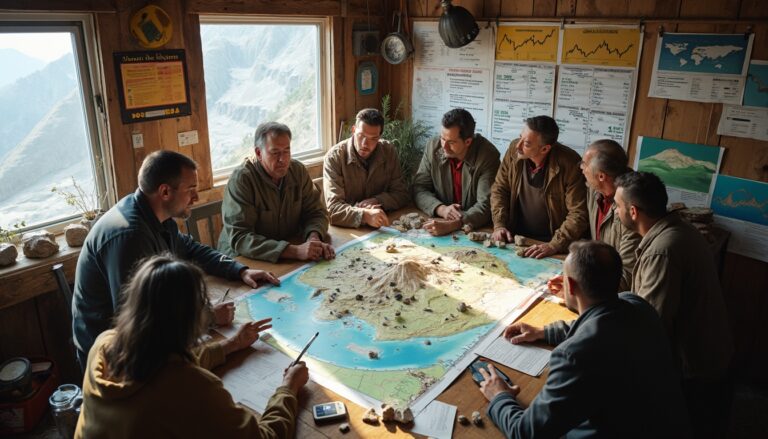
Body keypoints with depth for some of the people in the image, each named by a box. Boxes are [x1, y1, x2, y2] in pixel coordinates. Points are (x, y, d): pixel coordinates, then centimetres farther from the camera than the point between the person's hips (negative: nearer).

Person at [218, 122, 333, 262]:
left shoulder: (298, 170, -1)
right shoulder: (240, 179, -17)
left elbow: (315, 212, 4)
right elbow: (239, 238, -24)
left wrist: (314, 238, -20)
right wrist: (295, 251, -33)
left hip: (290, 261, 5)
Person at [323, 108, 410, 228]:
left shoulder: (389, 152, -1)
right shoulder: (334, 157, -12)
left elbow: (402, 194, 3)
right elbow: (333, 208, -21)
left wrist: (377, 201, -16)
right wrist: (364, 215, -38)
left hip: (381, 227, 3)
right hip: (346, 229, -2)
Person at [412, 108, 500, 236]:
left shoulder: (488, 156, -16)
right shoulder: (433, 147, -4)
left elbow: (487, 205, -21)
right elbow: (419, 189, 0)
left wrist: (451, 225, -35)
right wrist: (441, 209, -19)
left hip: (476, 229, -2)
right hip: (440, 221, 3)